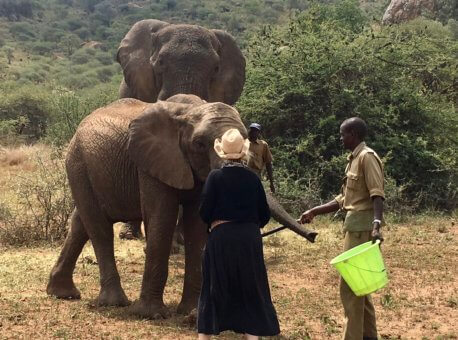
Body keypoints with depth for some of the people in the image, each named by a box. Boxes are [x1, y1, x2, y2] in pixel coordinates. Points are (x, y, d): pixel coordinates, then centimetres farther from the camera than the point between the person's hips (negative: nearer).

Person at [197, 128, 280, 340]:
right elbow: (264, 215, 3)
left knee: (214, 291, 9)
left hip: (221, 239, -1)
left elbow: (205, 213, -9)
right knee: (249, 291, 9)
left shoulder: (215, 177, -8)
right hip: (249, 240, 2)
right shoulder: (252, 178, -1)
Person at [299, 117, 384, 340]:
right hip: (355, 228, 10)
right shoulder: (354, 159, 19)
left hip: (362, 229, -10)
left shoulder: (367, 157, -11)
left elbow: (377, 195, -22)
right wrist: (314, 212, 20)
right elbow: (344, 200, 22)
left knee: (349, 286, -9)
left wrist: (376, 224, -36)